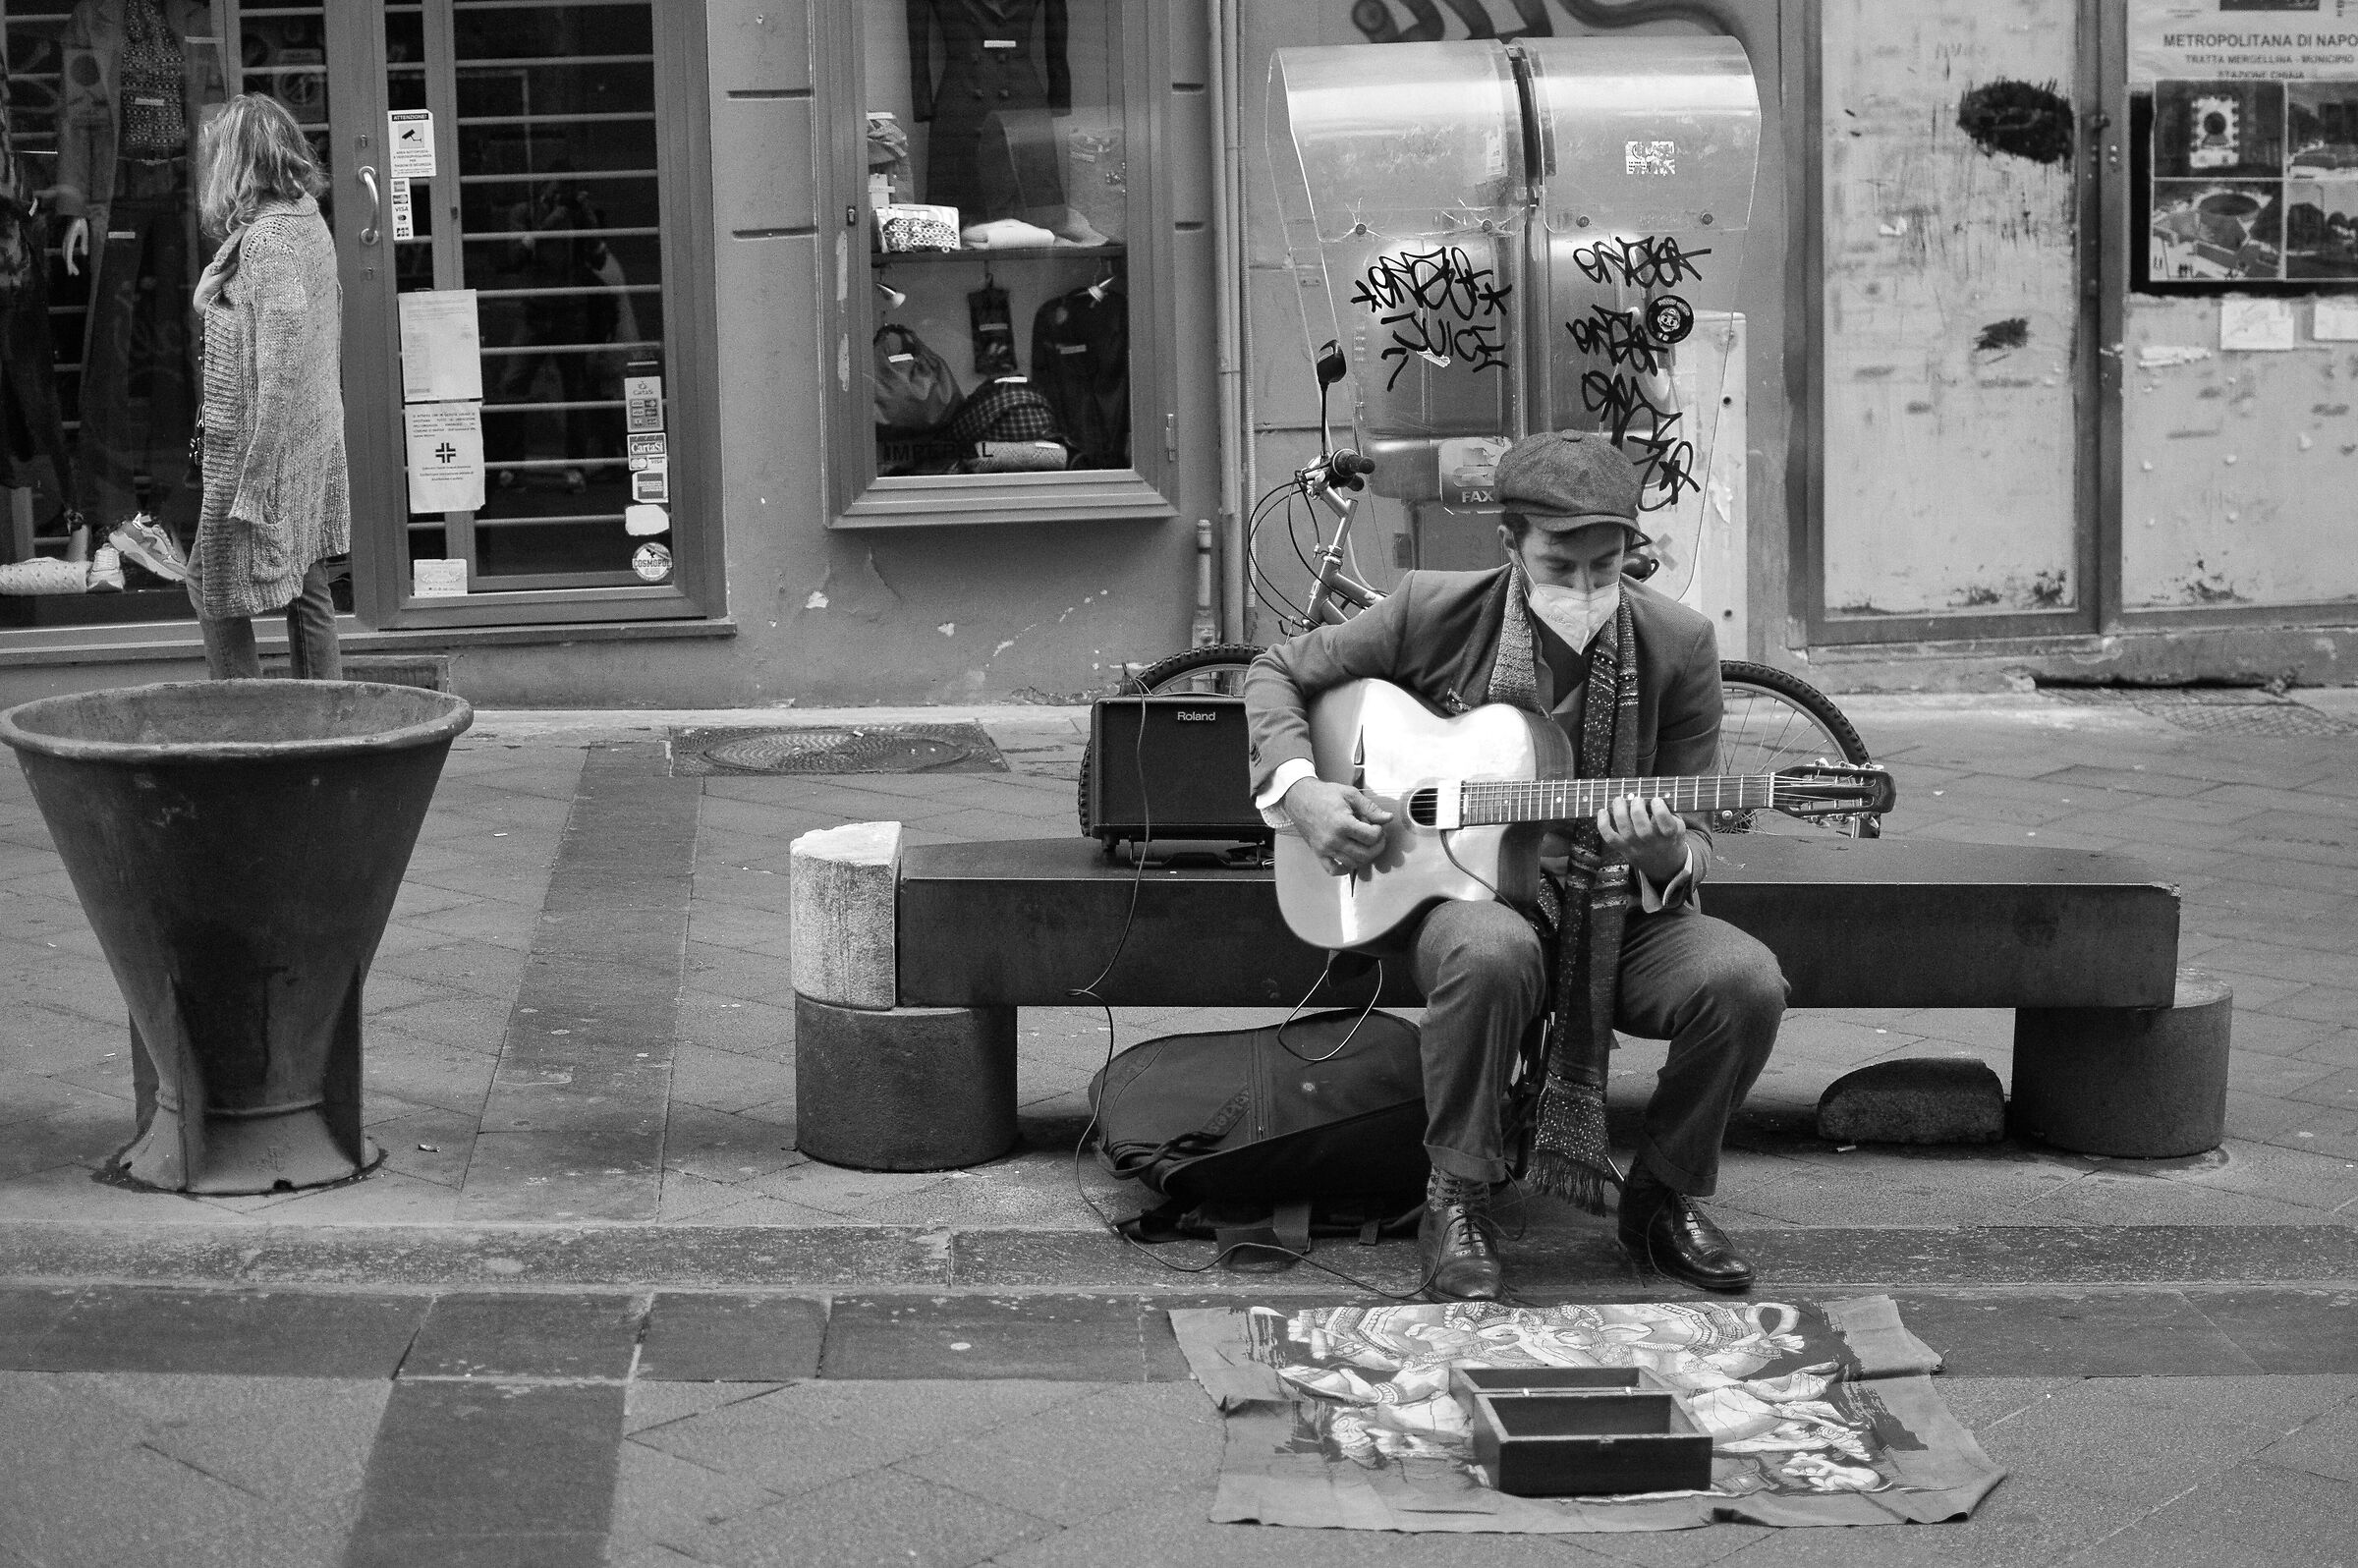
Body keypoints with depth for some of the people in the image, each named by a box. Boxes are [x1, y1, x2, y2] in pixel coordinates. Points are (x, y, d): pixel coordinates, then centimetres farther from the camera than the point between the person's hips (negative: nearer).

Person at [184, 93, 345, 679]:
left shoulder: (264, 241, -20)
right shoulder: (310, 220, 7)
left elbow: (279, 369, -23)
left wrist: (254, 484, -21)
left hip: (263, 439, -9)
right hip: (315, 434, 9)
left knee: (214, 587, 1)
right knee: (304, 583, 15)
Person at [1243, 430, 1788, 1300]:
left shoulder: (1677, 645, -3)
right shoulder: (1435, 611, -5)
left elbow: (1694, 843, 2)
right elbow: (1278, 672, 8)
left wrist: (1663, 856, -23)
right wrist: (1297, 788, -10)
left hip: (1620, 912, 2)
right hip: (1470, 894, -2)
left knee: (1746, 979, -27)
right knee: (1490, 951, -39)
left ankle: (1662, 1198, 0)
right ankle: (1457, 1205, -15)